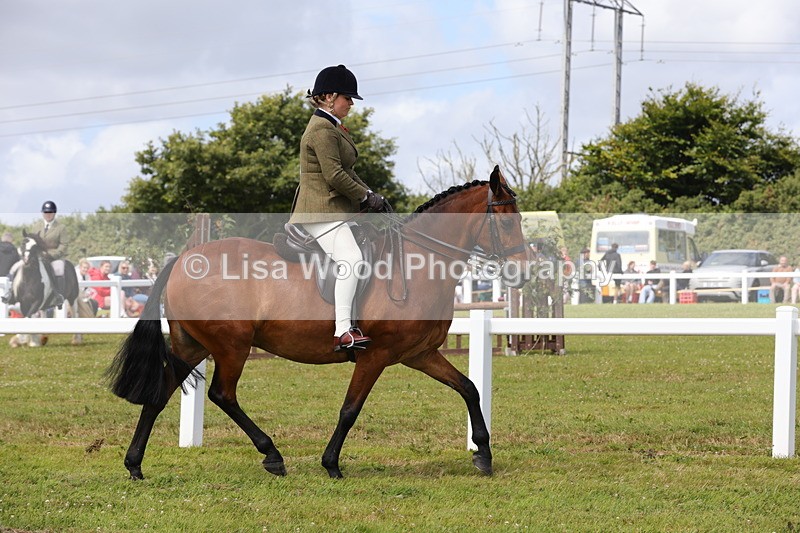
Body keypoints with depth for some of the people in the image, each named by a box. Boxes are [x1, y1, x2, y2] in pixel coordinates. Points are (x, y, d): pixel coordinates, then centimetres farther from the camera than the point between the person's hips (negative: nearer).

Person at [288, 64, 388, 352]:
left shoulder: (331, 127, 21)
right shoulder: (323, 130, -13)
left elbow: (346, 171, 25)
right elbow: (334, 176, -20)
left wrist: (370, 194, 12)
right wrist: (366, 197, -11)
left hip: (332, 211, 12)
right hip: (323, 211, -12)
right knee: (351, 258, -27)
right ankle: (343, 331, -35)